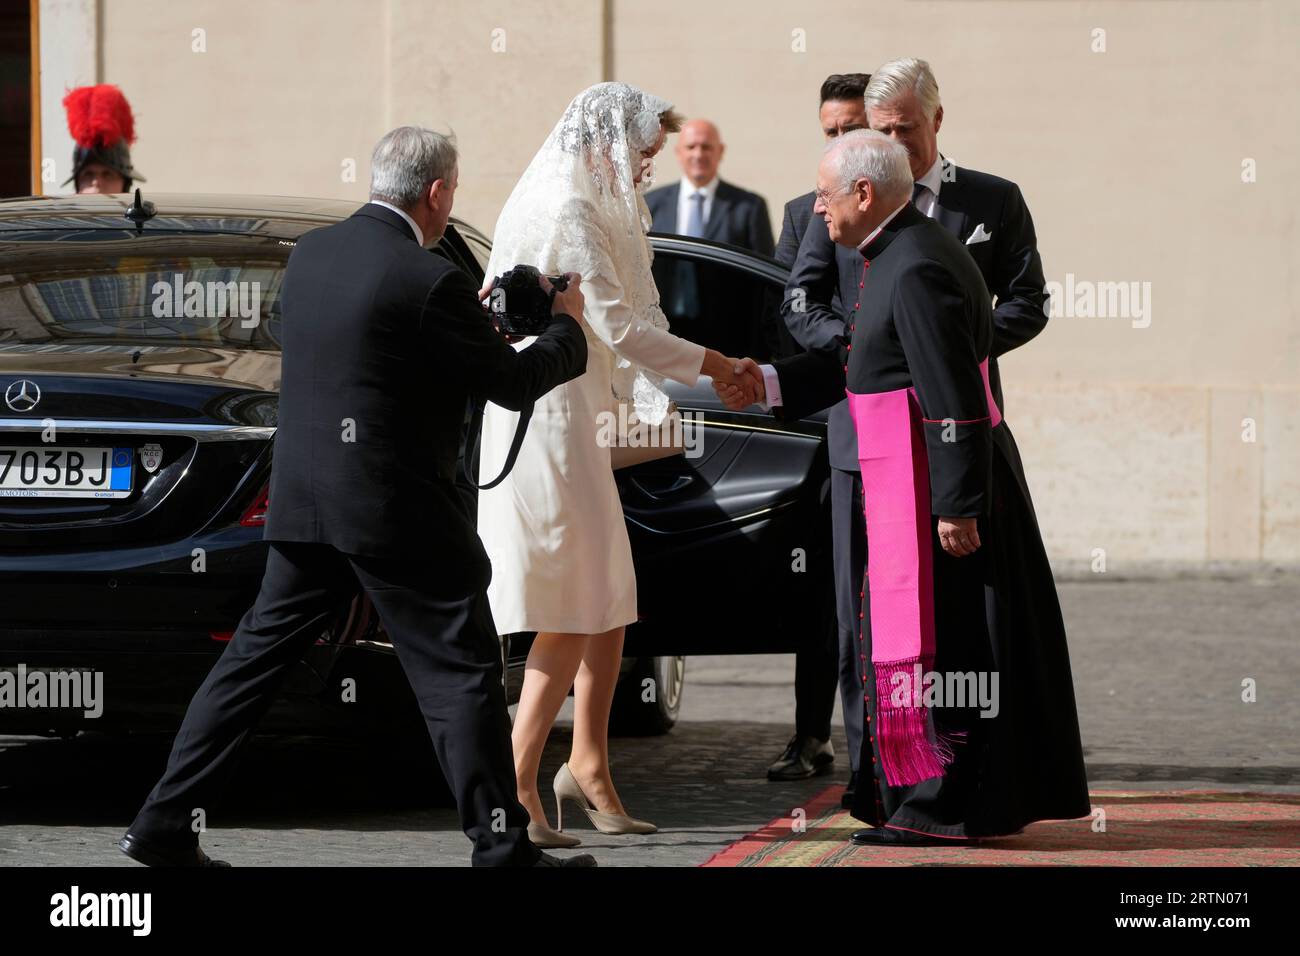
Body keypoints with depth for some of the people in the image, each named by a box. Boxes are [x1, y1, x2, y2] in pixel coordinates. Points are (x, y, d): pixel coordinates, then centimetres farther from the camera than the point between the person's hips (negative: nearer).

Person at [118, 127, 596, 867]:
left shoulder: (311, 254, 6)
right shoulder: (429, 283, -16)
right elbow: (515, 383, -7)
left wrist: (470, 318, 22)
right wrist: (567, 325, 11)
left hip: (305, 500, 7)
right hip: (396, 509, -7)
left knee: (257, 656, 12)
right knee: (462, 671, 2)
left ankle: (165, 825, 12)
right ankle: (502, 848, 5)